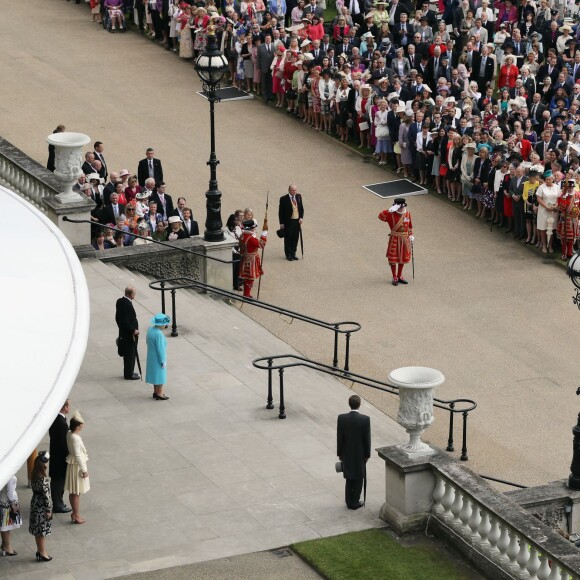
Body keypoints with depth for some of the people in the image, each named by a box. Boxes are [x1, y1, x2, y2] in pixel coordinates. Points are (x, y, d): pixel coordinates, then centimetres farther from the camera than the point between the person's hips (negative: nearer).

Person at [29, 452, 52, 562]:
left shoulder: (35, 477, -2)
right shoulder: (43, 480, -26)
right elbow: (46, 495, -21)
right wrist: (49, 510, -15)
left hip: (35, 506, 8)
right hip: (42, 508, -8)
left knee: (38, 531, 19)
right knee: (42, 531, 5)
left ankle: (40, 550, 31)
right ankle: (42, 554, 14)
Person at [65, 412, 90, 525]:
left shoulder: (69, 434, -1)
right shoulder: (75, 438, -27)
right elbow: (77, 456, -24)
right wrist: (84, 470, -17)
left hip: (72, 464, 9)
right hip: (77, 466, -9)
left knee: (73, 492, 19)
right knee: (76, 493, 3)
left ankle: (75, 513, 31)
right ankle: (77, 516, 14)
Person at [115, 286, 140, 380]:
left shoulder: (120, 301, 1)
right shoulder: (127, 305, -28)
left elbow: (117, 317, 10)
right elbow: (126, 322, -28)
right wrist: (133, 331, -18)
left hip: (123, 333, 9)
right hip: (129, 334, -9)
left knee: (127, 354, 21)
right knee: (130, 354, 4)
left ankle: (128, 372, 33)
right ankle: (129, 374, 15)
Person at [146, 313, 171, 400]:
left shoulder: (150, 329, -4)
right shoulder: (159, 334, -30)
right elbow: (160, 348, -25)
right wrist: (163, 361, -16)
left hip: (151, 357, 9)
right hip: (158, 358, -9)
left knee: (155, 374, 21)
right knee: (160, 376, 6)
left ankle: (156, 392, 32)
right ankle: (159, 394, 15)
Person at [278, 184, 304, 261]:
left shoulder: (298, 197, 4)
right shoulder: (283, 199, -10)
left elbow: (301, 208, 13)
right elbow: (281, 212, -7)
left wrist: (301, 217, -1)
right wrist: (281, 223, -10)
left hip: (297, 221, 4)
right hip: (288, 222, -4)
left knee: (295, 238, 10)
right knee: (288, 239, 5)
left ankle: (293, 253, 24)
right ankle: (288, 254, 17)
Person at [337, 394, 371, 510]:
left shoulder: (341, 418, -13)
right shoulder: (365, 419, -17)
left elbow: (339, 438, -6)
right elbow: (367, 439, -11)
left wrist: (339, 453, 6)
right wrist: (367, 455, 1)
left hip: (346, 454, 2)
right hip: (359, 455, -2)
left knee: (349, 478, 17)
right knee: (358, 478, 13)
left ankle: (349, 501, 23)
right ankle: (355, 502, 18)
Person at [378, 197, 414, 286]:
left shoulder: (408, 214, 4)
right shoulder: (391, 215, -11)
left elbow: (410, 226, 16)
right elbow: (381, 216, -25)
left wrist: (411, 235, 7)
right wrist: (390, 210, -32)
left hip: (405, 239, 4)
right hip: (394, 239, -4)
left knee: (403, 258, 13)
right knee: (393, 259, 2)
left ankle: (399, 276, 27)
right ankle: (395, 278, 14)